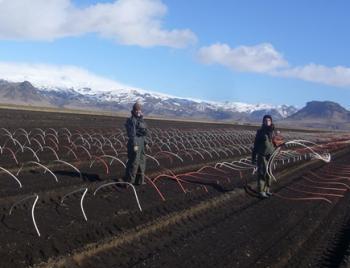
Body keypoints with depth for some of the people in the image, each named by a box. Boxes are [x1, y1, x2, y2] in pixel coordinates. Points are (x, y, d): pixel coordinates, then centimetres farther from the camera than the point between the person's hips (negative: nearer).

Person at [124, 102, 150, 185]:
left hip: (141, 143, 10)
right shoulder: (132, 120, -13)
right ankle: (129, 181, 0)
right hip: (135, 142, -10)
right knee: (133, 161, -7)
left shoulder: (140, 120, 16)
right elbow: (132, 133, -19)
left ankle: (139, 180, 22)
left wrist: (146, 143, 18)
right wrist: (134, 145, -23)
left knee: (141, 161, 13)